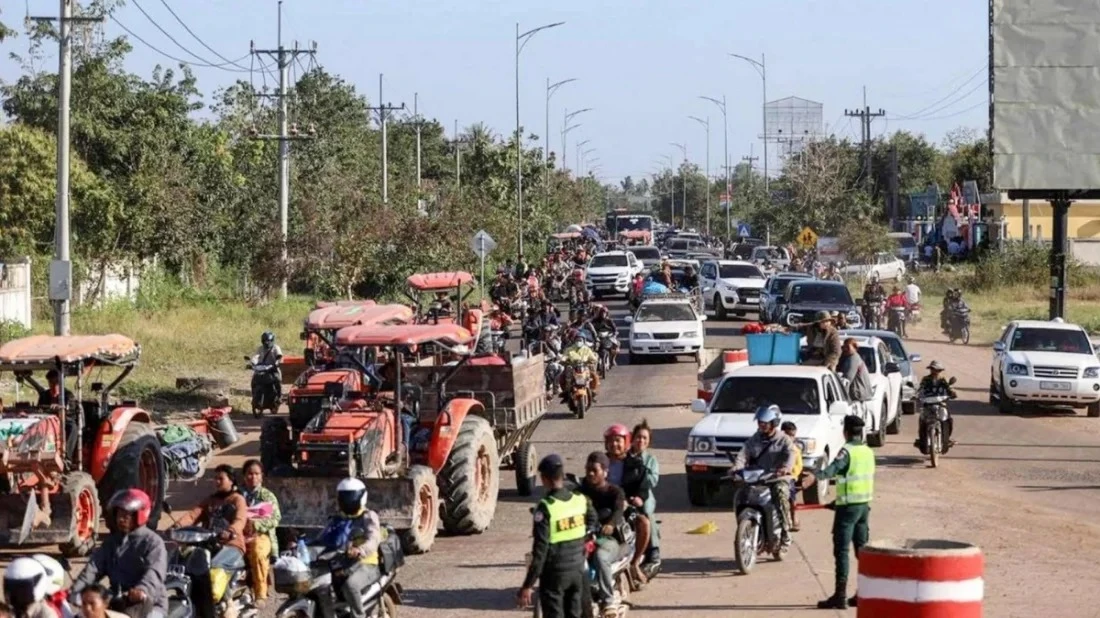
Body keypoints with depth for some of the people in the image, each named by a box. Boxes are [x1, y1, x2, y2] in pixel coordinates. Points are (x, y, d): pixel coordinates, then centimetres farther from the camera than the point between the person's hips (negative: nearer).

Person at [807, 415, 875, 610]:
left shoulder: (847, 451, -13)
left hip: (848, 506, -8)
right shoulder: (869, 452, 12)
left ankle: (840, 596, -11)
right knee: (862, 549, 14)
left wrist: (816, 476, -49)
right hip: (864, 505, 8)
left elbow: (834, 468, -31)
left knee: (841, 550, -7)